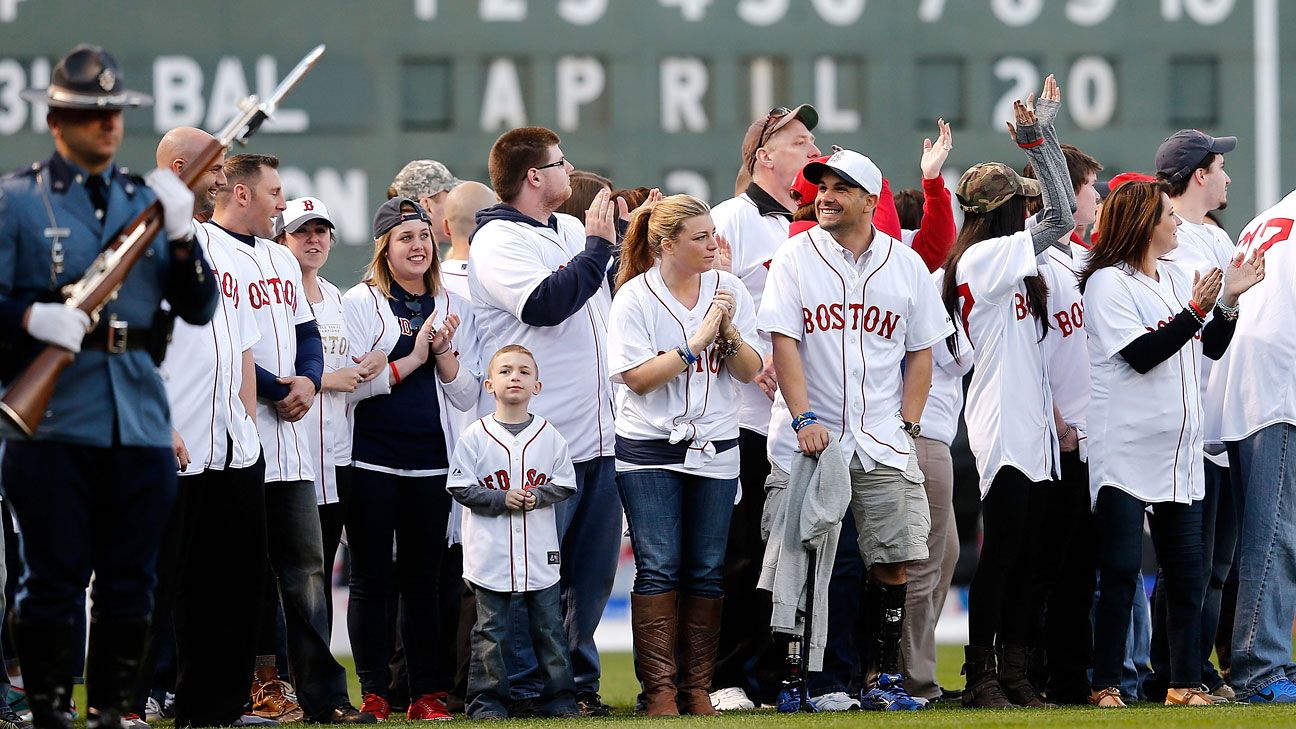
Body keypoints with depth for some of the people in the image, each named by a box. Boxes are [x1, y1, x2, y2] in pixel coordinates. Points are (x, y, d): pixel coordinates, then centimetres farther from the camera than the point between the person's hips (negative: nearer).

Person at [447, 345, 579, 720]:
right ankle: (487, 700, 9)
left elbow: (565, 485, 6)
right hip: (491, 553, -2)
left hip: (540, 553, 2)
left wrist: (538, 496, -13)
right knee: (491, 630, 2)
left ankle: (560, 699, 13)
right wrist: (502, 499, -14)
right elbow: (461, 488, -4)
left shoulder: (550, 436, 4)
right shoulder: (475, 436, -2)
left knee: (549, 626, 6)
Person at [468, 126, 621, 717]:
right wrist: (597, 246, -13)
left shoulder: (573, 231, 16)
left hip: (598, 437, 8)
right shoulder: (498, 241, -8)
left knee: (592, 572, 11)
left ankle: (580, 679, 19)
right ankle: (526, 688, 1)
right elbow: (546, 303, -23)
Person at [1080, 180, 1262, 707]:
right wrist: (1195, 311, -19)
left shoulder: (1179, 279, 15)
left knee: (1186, 574, 6)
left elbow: (1212, 348, 16)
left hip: (1180, 454, 7)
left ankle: (1185, 683, 13)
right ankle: (1106, 685, -2)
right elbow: (1141, 355, -16)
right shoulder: (1108, 283, -7)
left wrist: (1229, 298, 3)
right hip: (1126, 452, -7)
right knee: (1121, 570, -7)